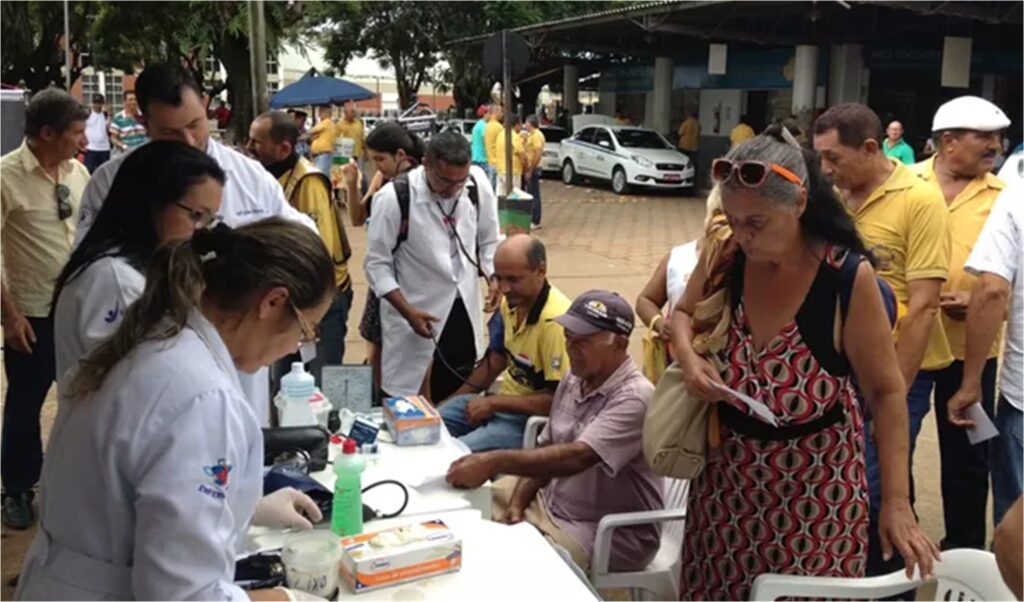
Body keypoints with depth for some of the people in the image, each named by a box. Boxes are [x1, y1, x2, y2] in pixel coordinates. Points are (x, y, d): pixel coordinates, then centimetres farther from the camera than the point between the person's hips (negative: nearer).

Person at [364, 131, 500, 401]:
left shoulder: (478, 184, -10)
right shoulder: (393, 198, -20)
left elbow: (488, 242, 6)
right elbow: (377, 265, -11)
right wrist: (408, 312, -17)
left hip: (464, 310, 4)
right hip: (417, 311, -3)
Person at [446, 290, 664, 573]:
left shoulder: (634, 398, -24)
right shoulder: (573, 381, 4)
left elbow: (577, 457, -35)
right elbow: (545, 451, 9)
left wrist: (496, 462, -41)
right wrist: (516, 503, -5)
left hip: (608, 534, -8)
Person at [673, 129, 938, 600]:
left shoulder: (848, 277, -19)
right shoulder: (725, 254, -9)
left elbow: (886, 391, -12)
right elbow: (683, 314, 10)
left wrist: (897, 501, -17)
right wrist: (688, 359, -13)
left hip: (813, 482, -3)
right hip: (727, 470, 4)